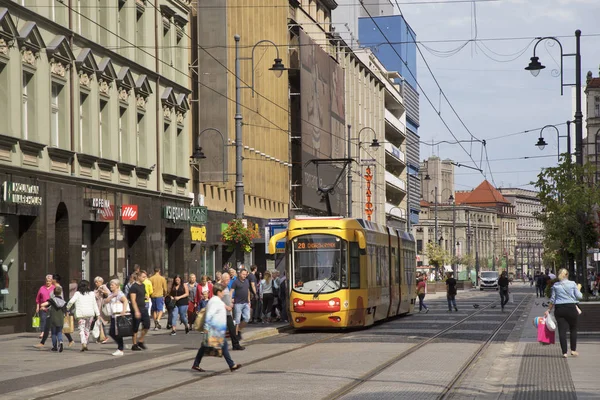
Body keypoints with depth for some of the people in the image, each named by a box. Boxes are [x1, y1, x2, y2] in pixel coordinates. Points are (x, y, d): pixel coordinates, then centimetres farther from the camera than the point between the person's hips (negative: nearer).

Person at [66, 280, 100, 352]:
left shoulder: (77, 293, -1)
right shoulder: (91, 293, 9)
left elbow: (71, 301, -11)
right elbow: (95, 304, 12)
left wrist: (67, 308, 4)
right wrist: (97, 314, 16)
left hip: (80, 314, -3)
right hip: (90, 313, 3)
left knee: (81, 329, -3)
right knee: (87, 329, 14)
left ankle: (83, 343, -22)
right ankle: (85, 344, 16)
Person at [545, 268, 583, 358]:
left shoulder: (555, 286, 4)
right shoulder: (572, 284, -1)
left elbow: (552, 300, 4)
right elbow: (579, 296, -3)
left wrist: (548, 310, 13)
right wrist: (578, 289, 15)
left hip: (559, 309, 1)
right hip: (571, 308, -1)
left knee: (562, 330, 1)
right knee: (573, 329, 14)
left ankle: (564, 352, -2)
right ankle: (573, 350, 15)